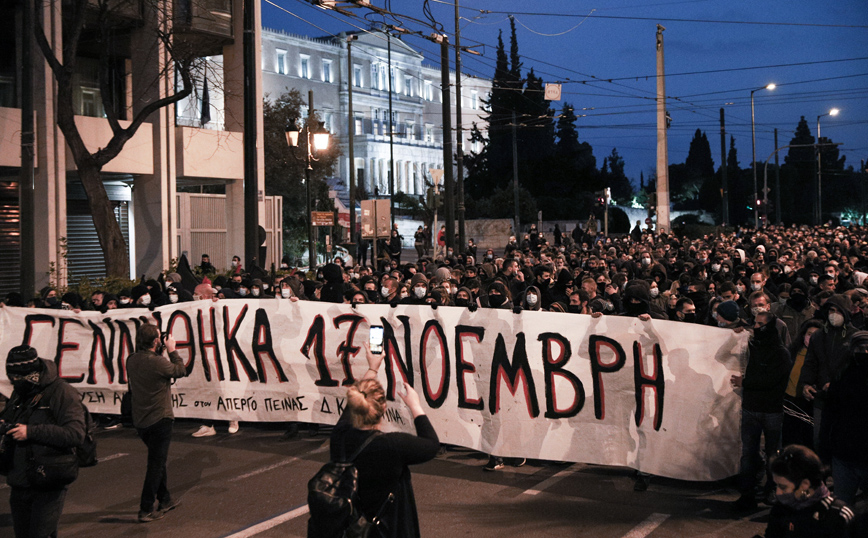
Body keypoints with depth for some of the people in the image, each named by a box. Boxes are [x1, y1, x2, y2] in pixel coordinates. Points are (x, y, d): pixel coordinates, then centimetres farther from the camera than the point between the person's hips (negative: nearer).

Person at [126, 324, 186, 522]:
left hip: (140, 421, 8)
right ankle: (146, 510, 4)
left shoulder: (131, 361, -1)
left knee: (158, 461, 22)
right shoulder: (157, 362, -24)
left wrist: (159, 353, 10)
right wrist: (172, 350, 1)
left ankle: (165, 500, 34)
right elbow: (181, 371, -9)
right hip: (159, 420, -8)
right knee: (157, 464, 2)